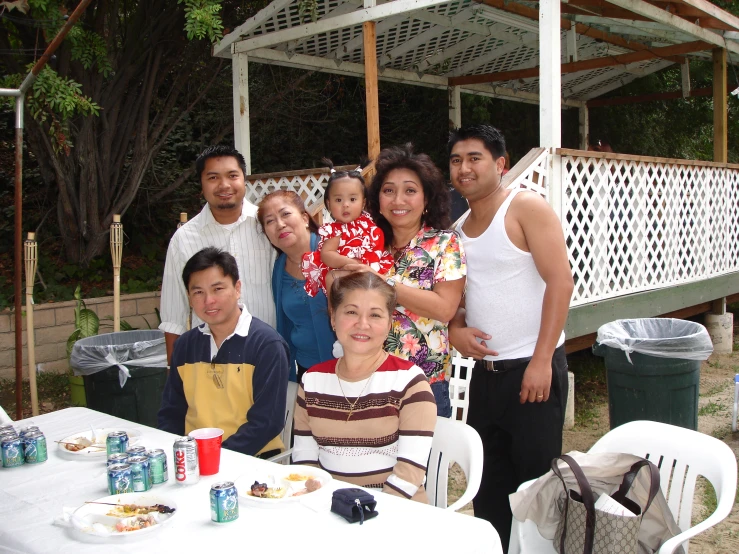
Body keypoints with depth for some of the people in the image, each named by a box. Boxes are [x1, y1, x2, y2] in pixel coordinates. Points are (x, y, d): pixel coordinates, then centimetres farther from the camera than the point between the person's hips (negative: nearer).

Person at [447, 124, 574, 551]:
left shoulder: (525, 207, -8)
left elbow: (561, 281, -15)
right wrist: (455, 328, -5)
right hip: (485, 369, 7)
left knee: (536, 478, 3)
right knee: (489, 480, 14)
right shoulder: (459, 228, 12)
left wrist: (541, 361, -19)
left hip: (532, 367, -6)